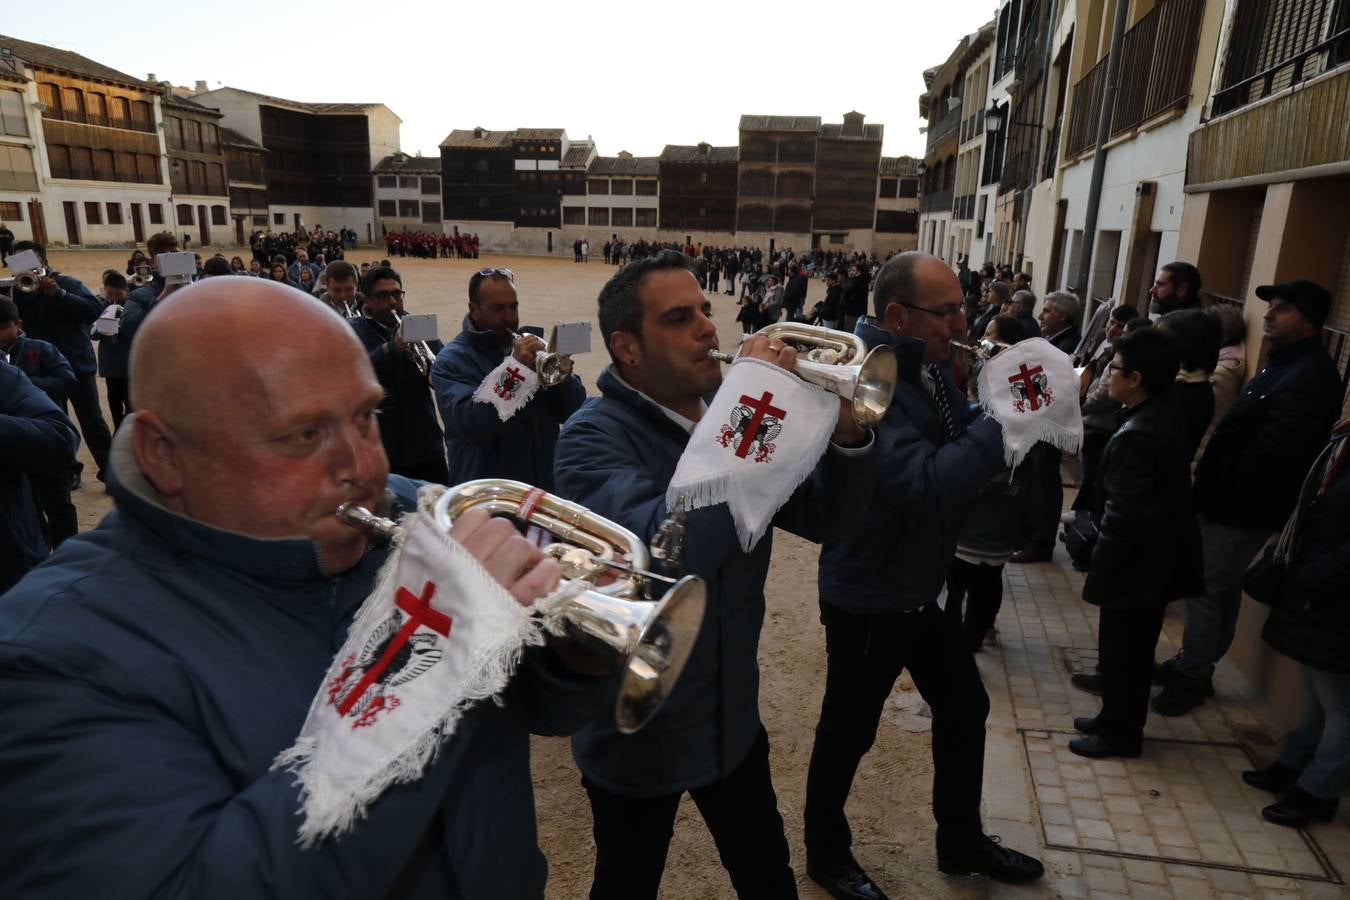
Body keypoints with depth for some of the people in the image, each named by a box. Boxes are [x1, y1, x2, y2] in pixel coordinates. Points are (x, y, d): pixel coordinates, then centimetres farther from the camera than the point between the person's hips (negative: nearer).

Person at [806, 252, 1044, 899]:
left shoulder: (931, 367, 3)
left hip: (924, 585, 9)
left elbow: (960, 445, 3)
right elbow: (927, 485, -35)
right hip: (868, 596, -9)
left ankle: (961, 842, 45)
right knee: (849, 731, 11)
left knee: (964, 708, 22)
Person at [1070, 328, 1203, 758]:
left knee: (1120, 651, 7)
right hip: (1161, 556, 10)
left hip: (1137, 562, -10)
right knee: (1134, 649, 21)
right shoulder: (1170, 410, 3)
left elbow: (1123, 516, -24)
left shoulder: (1135, 436, -28)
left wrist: (1099, 568, -16)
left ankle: (1119, 734, 23)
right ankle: (1119, 720, 36)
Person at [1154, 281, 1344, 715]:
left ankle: (1191, 677, 12)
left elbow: (1274, 453, -27)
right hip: (1235, 503, 10)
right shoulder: (1284, 364, 14)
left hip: (1245, 509, -10)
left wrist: (1223, 491, -17)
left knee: (1203, 590, -2)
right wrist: (1214, 487, 6)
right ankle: (1194, 665, 31)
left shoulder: (1310, 377, -20)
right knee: (1221, 589, 18)